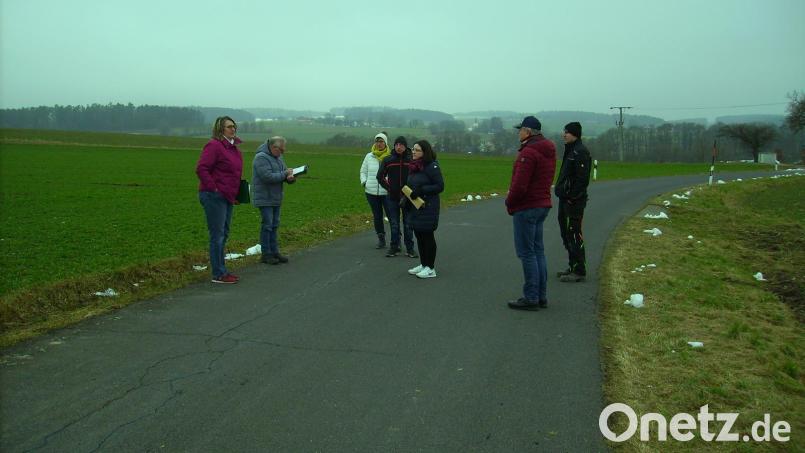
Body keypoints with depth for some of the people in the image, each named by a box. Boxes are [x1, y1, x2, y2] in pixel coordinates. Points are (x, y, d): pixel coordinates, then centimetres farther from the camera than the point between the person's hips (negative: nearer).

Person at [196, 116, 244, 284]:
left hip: (227, 197, 9)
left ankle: (222, 271, 24)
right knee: (217, 235, -5)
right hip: (214, 197, -9)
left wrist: (235, 194, 16)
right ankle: (218, 275, 0)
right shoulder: (214, 145, -12)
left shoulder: (234, 148, 15)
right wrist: (213, 188, -19)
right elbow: (201, 169, -20)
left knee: (224, 234, 15)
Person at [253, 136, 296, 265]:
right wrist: (285, 174, -18)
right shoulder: (261, 157, -17)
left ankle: (274, 252, 19)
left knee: (274, 225, 12)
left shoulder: (278, 157, 12)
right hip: (264, 199, -9)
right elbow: (268, 177, -26)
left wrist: (291, 177, -11)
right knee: (267, 225, -5)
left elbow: (285, 172, 13)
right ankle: (266, 254, 3)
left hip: (276, 198, 9)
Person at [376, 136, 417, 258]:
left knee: (408, 224, 4)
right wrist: (388, 188, -1)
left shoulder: (411, 160, -2)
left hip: (407, 197, -1)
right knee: (394, 224, 7)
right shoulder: (387, 160, 1)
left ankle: (410, 248, 12)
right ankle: (394, 247, 16)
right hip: (392, 197, 1)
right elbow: (380, 176, 8)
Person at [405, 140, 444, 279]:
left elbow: (440, 186, -16)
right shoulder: (413, 166, 11)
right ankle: (423, 264, 25)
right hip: (415, 207, 8)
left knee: (427, 236, -1)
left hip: (428, 208, -8)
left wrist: (421, 190, -22)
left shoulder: (432, 167, -14)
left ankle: (430, 268, 9)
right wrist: (406, 199, 6)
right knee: (419, 235, 13)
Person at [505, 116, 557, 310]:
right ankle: (541, 296, 19)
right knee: (538, 251, 14)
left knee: (527, 253, -4)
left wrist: (509, 202, -7)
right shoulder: (548, 151, 13)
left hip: (526, 207, -10)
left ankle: (531, 298, 0)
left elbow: (520, 185, -24)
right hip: (542, 205, 10)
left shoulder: (528, 152, -18)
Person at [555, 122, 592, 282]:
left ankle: (579, 271, 0)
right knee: (566, 234, 16)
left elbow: (582, 179, -21)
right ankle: (573, 267, 26)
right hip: (565, 199, 10)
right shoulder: (570, 150, 16)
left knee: (574, 235, -6)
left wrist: (572, 197, -21)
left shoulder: (580, 152, -15)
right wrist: (560, 190, 14)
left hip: (574, 201, -10)